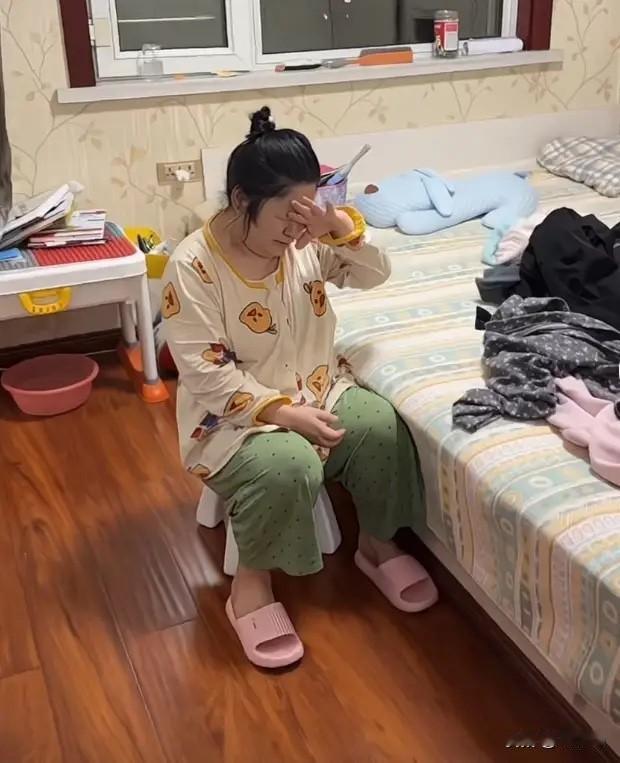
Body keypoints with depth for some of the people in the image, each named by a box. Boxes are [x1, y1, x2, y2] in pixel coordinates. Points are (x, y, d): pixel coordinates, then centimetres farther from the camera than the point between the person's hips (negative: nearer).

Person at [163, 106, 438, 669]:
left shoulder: (307, 241, -3)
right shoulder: (192, 267, -18)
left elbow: (375, 275, 3)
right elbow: (205, 374, -20)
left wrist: (341, 225, -16)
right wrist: (281, 411, -27)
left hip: (320, 389, 6)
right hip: (238, 414, -5)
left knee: (383, 427, -20)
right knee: (288, 467, -34)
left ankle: (377, 543, 4)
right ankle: (251, 585, -11)